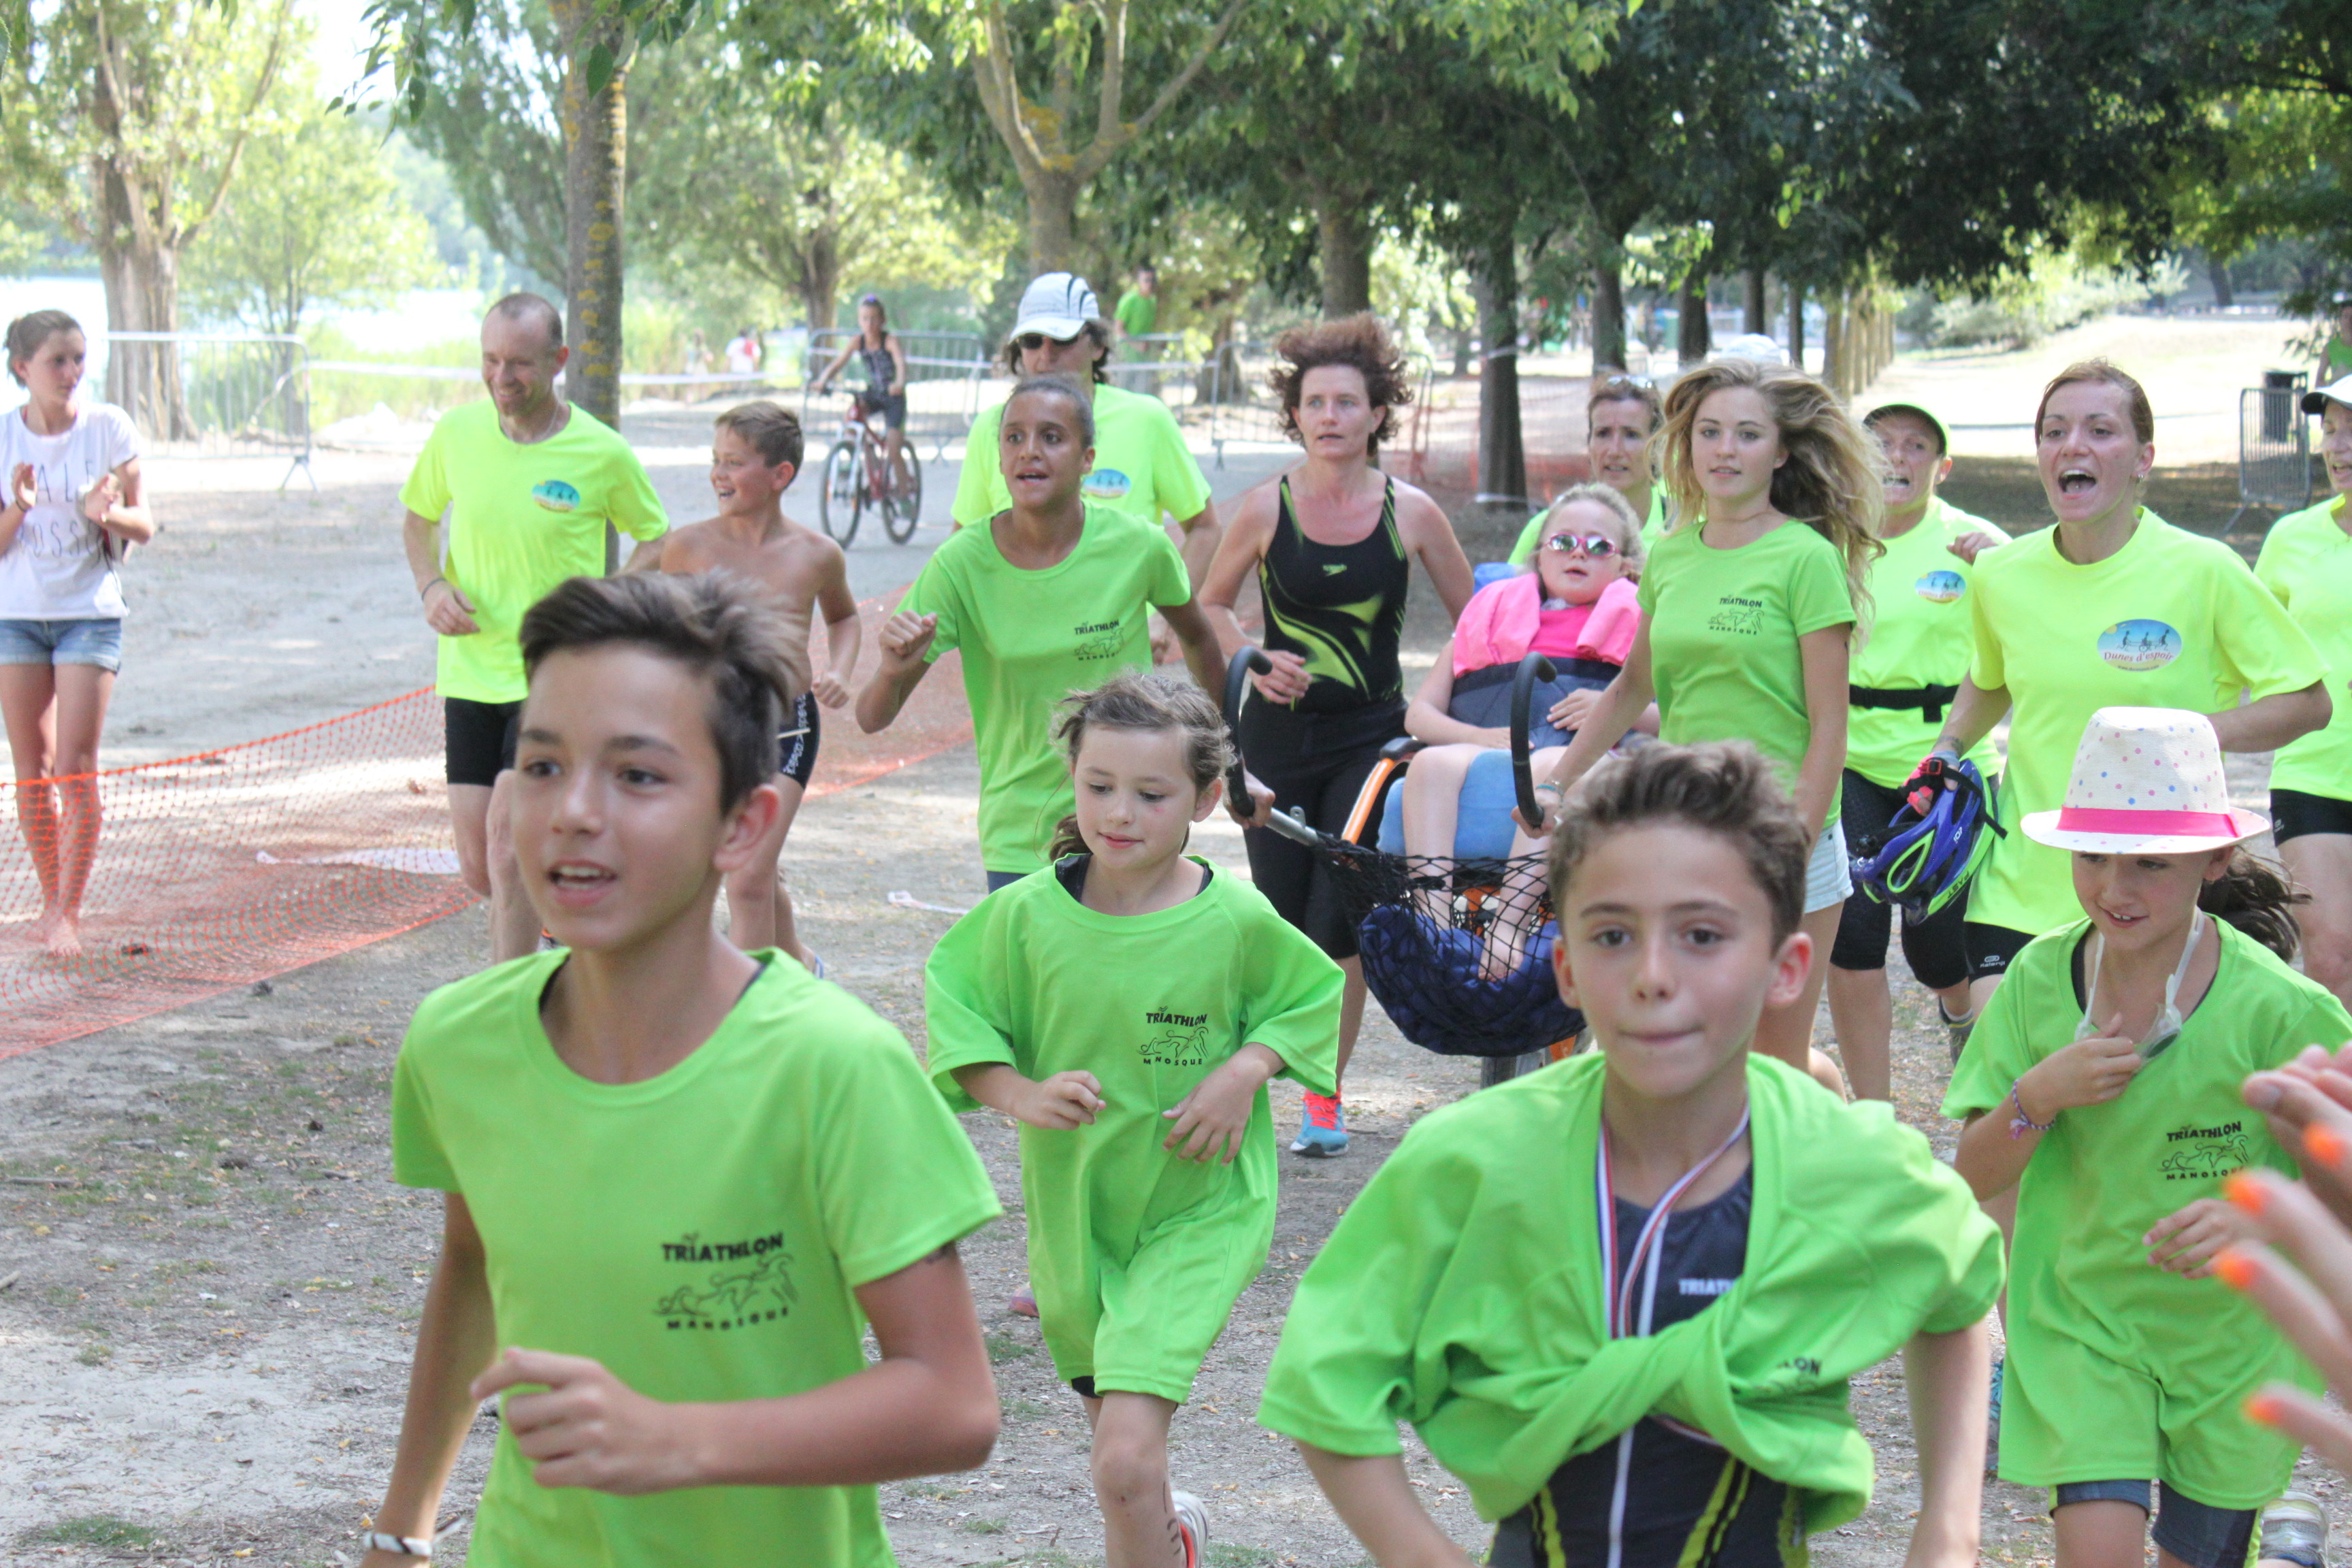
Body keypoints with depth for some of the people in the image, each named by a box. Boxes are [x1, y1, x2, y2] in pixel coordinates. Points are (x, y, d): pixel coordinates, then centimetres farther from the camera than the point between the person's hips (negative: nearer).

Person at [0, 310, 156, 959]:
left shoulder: (108, 427, -5)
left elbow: (142, 527, -1)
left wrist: (107, 513, -22)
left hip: (89, 613, -2)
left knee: (76, 769, -8)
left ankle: (69, 913, -2)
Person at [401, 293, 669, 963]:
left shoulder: (603, 454, -8)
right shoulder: (456, 432, 1)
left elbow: (656, 541, 7)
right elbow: (418, 520, 17)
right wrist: (432, 587, -3)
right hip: (468, 673, 4)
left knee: (509, 854, -11)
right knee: (477, 866, 6)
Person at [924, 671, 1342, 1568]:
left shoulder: (1236, 921, -13)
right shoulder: (1026, 914, -11)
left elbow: (1312, 997, 5)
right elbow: (955, 1008, 1)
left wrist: (1246, 1071, -12)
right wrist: (1021, 1095, -16)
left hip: (1198, 1210, -3)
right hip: (1073, 1202, 4)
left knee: (1127, 1461, -18)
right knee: (1115, 1432, 23)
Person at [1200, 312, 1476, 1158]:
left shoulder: (1411, 513, -3)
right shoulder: (1268, 508, -3)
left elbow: (1473, 620, 7)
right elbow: (1210, 604, 11)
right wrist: (1254, 665, -6)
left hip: (1372, 738, -1)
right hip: (1280, 732, 1)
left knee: (1340, 921, -7)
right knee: (1280, 919, 4)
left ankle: (1327, 1097, 9)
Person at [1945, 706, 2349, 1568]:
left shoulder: (2275, 1009, -18)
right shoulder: (2041, 979, -8)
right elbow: (1977, 1176, -3)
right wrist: (2036, 1098, -23)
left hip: (2232, 1331, -1)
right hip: (2080, 1314, 1)